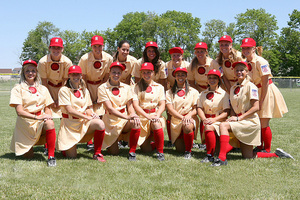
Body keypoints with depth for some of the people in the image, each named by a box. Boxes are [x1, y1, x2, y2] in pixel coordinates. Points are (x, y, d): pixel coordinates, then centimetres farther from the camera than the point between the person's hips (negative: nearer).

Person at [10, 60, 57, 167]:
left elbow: (47, 108, 11)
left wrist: (48, 116, -13)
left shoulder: (43, 89, 14)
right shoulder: (17, 89, 0)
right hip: (25, 122, -2)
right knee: (28, 156, -7)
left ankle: (51, 156, -25)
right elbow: (19, 111, -9)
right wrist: (37, 117, -22)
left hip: (41, 121, 2)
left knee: (49, 123, -35)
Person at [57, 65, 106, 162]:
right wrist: (87, 117, -18)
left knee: (100, 124, -29)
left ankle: (97, 154, -14)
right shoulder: (64, 90, -6)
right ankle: (63, 145, 30)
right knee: (71, 156, -7)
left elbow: (88, 108, 12)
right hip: (70, 124, -4)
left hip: (84, 122, 4)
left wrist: (91, 113, -12)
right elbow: (69, 110, -14)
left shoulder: (84, 90, 12)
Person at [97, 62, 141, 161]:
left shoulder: (126, 88, 5)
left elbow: (130, 106, 3)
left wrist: (133, 115, -22)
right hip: (110, 121, -2)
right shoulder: (102, 88, -8)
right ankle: (110, 142, 30)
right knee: (114, 152, -7)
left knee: (136, 123, -32)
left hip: (125, 121, 3)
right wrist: (127, 117, -29)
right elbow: (110, 108, -17)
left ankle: (132, 152, -16)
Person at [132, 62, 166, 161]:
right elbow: (135, 105, -5)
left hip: (155, 114, 2)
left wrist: (157, 115, -16)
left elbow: (162, 105, 5)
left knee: (156, 124, -37)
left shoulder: (159, 87, 13)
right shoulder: (137, 87, 6)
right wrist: (147, 116, -19)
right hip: (142, 116, -1)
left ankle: (160, 152, -19)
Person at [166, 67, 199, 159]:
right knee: (180, 149, -9)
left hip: (190, 118, -1)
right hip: (176, 120, 1)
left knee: (187, 126, -38)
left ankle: (188, 151, -17)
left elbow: (196, 108, 4)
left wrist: (189, 115, -19)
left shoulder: (193, 91, 12)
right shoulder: (169, 92, 11)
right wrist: (182, 117, -18)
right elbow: (170, 109, -2)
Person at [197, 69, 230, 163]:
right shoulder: (203, 94, 19)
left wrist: (214, 119, -17)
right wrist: (204, 119, -11)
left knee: (209, 127, -34)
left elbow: (226, 112, -3)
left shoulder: (224, 94, 5)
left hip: (219, 120, -3)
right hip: (207, 120, 3)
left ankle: (210, 155, -31)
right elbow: (199, 108, 10)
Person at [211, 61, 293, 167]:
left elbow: (256, 107, -15)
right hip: (241, 122, 7)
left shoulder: (250, 86, -7)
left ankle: (222, 158, -29)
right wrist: (233, 117, -6)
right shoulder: (233, 88, 14)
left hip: (251, 121, -7)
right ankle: (276, 154, 18)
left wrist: (239, 118, -19)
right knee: (248, 156, 1)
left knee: (223, 125, -26)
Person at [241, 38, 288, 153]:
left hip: (267, 92, -7)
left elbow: (265, 82, -18)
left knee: (264, 123, -7)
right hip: (256, 92, 7)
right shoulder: (246, 63, 6)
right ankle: (260, 147, 23)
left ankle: (267, 150, 5)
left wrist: (261, 101, -17)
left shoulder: (260, 61, -16)